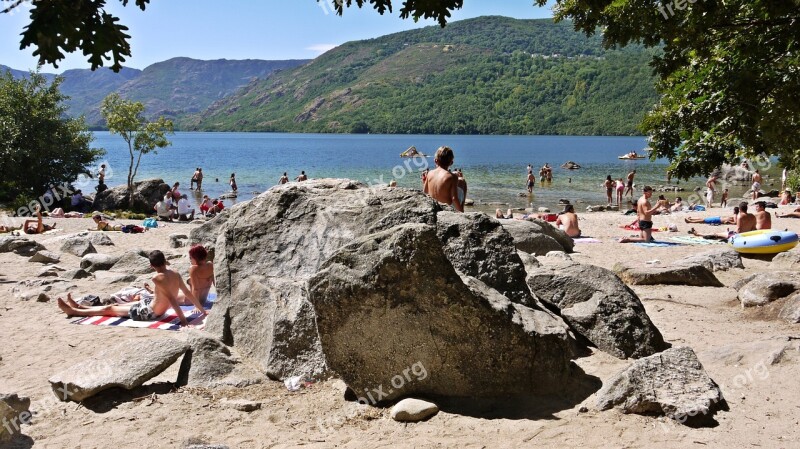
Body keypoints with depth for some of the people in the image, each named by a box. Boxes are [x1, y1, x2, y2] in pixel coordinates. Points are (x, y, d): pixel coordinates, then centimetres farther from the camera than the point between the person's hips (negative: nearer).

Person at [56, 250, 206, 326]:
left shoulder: (157, 278, -26)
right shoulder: (176, 275, -4)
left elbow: (172, 299, -32)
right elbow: (189, 294, -1)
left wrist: (182, 318, -34)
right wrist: (202, 310, 7)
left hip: (148, 312, -8)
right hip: (153, 305, 8)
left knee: (110, 309, 7)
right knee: (117, 305, 22)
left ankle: (73, 311, 22)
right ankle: (79, 308, 38)